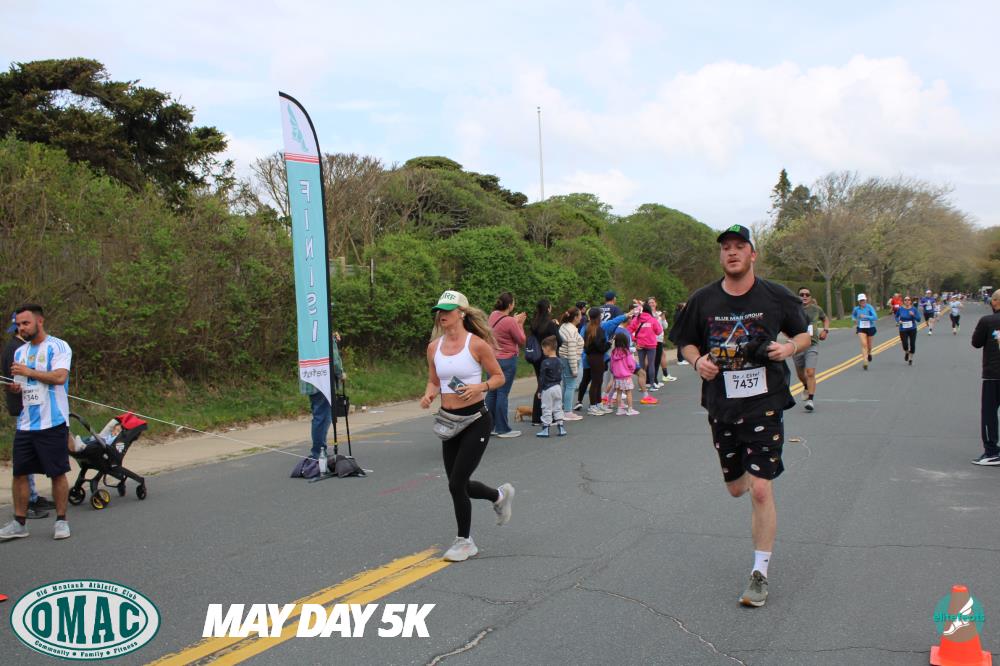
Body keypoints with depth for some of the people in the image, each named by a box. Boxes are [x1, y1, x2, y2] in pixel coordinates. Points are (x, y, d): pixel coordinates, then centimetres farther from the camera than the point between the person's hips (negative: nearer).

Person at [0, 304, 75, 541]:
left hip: (53, 423, -6)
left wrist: (28, 372, -15)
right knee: (20, 473, 5)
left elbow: (60, 377, -20)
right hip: (25, 424, 6)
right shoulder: (20, 352, 15)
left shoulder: (58, 347, -6)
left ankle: (61, 520, 12)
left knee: (58, 473, 0)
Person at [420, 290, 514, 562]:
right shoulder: (434, 347, 4)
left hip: (476, 419, -6)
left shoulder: (477, 344, -11)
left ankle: (465, 541, 13)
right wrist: (428, 395, -5)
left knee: (456, 483, -8)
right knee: (459, 485, 11)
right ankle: (500, 495, 41)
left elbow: (498, 377, -3)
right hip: (449, 420, 6)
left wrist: (480, 387, -22)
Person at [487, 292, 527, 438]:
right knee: (503, 394, -3)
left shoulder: (493, 315, 3)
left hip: (492, 359, 8)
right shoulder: (510, 322, -19)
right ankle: (503, 429, 2)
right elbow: (522, 341, -9)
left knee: (492, 393, 13)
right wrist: (520, 324, 1)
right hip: (507, 360, -8)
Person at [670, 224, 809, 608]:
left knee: (761, 492, -9)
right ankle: (756, 469, 55)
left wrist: (789, 347, -12)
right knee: (736, 487, 16)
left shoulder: (776, 298, -3)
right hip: (722, 406, 3)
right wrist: (697, 361, -10)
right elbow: (686, 342, 12)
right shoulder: (703, 300, 0)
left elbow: (803, 334, 11)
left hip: (764, 403, -3)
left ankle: (760, 574, 4)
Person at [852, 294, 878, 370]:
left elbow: (875, 317, -23)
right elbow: (853, 314, 21)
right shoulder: (856, 309, -2)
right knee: (864, 344, -16)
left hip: (870, 328, -1)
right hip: (861, 329, 1)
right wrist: (854, 319, 1)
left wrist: (865, 316, -31)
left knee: (869, 345, 17)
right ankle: (865, 362, -20)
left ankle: (869, 353, 53)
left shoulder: (869, 308, -13)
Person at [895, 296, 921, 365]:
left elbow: (918, 319, -6)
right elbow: (896, 316, 13)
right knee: (905, 345, -10)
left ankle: (910, 359, 24)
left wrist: (913, 315, -23)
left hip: (912, 329, 1)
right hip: (903, 329, -1)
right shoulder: (900, 309, -4)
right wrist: (898, 321, -7)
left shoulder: (914, 309, -5)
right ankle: (906, 353, 26)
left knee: (912, 344, 2)